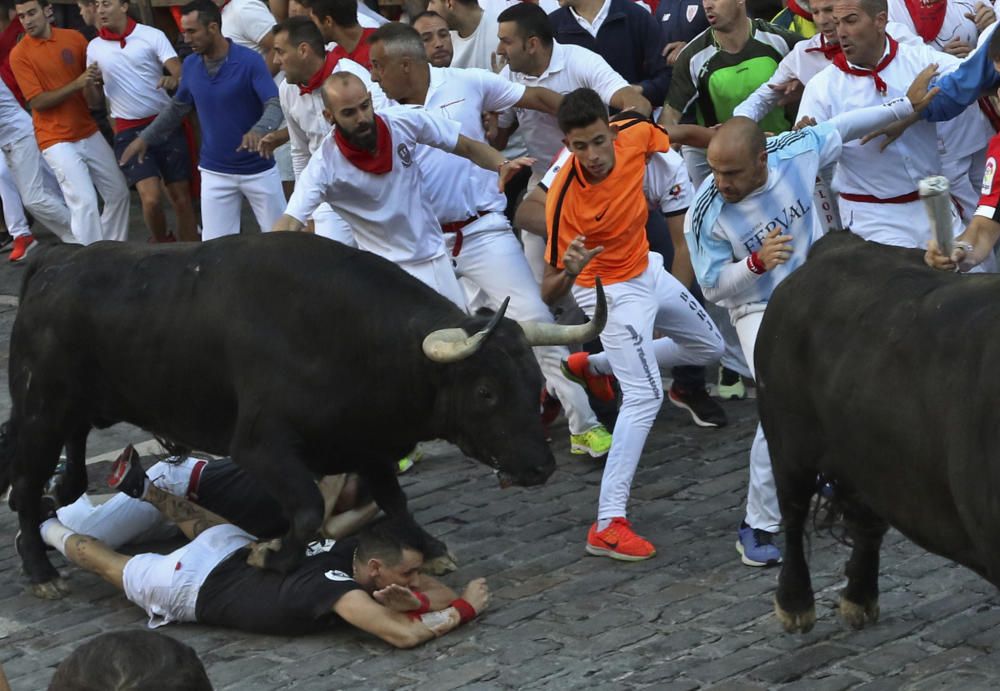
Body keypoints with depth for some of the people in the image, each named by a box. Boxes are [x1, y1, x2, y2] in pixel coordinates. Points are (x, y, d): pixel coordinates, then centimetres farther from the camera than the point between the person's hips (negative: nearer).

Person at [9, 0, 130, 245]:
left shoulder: (74, 38, 3)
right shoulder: (19, 54, -9)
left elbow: (95, 72, 16)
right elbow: (38, 101, -14)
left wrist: (96, 76, -7)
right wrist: (76, 84, -23)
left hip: (90, 133, 6)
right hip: (57, 141, -5)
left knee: (118, 193, 12)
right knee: (84, 202, -15)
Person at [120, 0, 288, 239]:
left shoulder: (250, 61, -15)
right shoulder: (191, 65, 1)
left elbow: (275, 105, -23)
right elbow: (177, 107, 18)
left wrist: (258, 131, -43)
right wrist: (145, 138, 17)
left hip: (257, 170, -4)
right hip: (214, 172, 4)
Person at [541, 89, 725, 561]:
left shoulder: (635, 135, -21)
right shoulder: (564, 198, -33)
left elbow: (679, 134, 5)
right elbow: (548, 292, -28)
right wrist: (568, 272, -49)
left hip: (647, 269, 7)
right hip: (612, 290, -7)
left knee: (709, 348, 25)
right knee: (645, 398, -19)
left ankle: (592, 365, 36)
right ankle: (608, 525, -19)